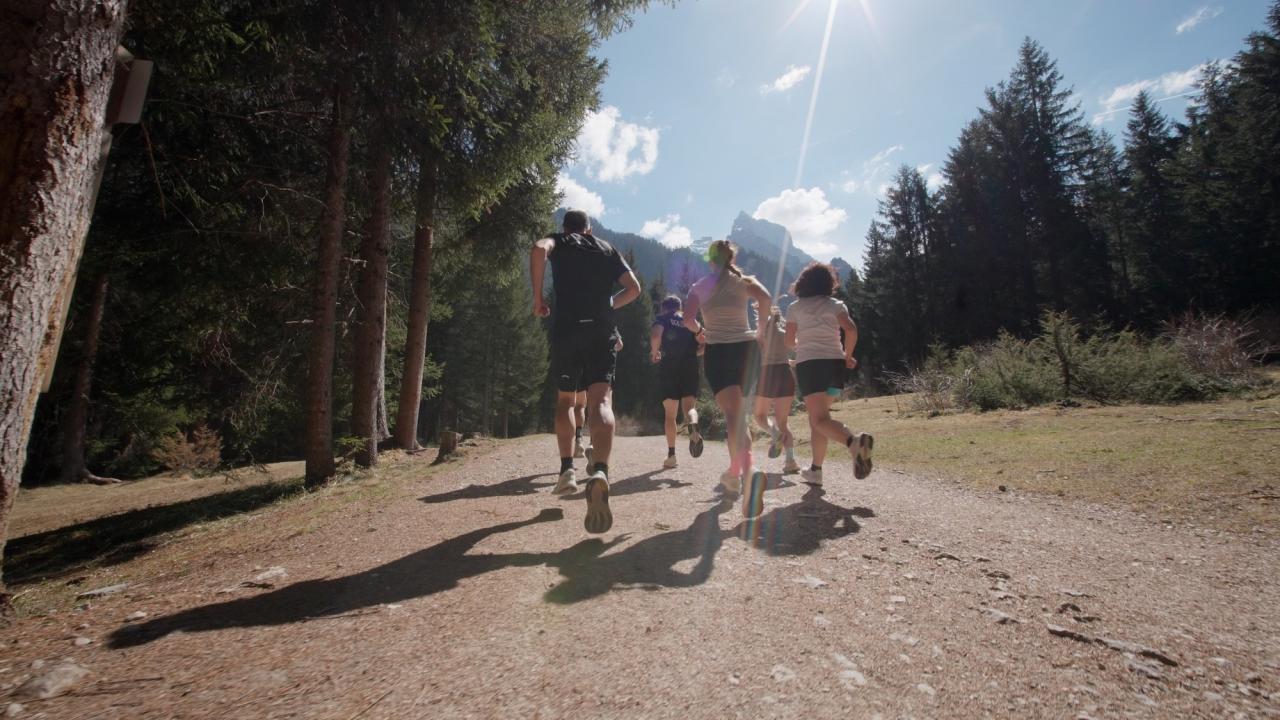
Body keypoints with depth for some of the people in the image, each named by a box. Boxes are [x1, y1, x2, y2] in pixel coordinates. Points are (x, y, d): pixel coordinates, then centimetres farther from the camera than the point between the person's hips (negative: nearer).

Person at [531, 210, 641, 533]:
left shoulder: (560, 242, 15)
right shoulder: (608, 249, 22)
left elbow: (539, 249, -10)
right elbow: (634, 288, 16)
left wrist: (538, 298, -4)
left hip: (566, 328, 0)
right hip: (602, 330, 1)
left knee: (565, 400, 18)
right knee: (600, 401, -14)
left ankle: (567, 469, 12)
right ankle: (600, 472, -38)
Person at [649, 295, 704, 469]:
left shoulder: (662, 319, 9)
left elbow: (655, 335, -14)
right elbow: (704, 344, 7)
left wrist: (654, 352, 3)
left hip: (669, 368, -1)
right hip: (690, 368, 2)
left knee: (670, 414, 6)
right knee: (689, 407, 2)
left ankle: (671, 455, 2)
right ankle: (693, 427, -34)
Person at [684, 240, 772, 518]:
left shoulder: (699, 286, 6)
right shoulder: (745, 281, 7)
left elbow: (688, 319, -6)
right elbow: (765, 298, -12)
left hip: (717, 351, -2)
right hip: (746, 347, 2)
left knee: (733, 414, -12)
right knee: (738, 413, 17)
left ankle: (747, 473, -33)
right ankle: (735, 473, 22)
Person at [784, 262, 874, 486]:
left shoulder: (795, 307, 7)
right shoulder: (836, 305, 9)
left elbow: (789, 341, 7)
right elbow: (851, 330, -7)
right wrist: (847, 355, 7)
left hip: (809, 364, -3)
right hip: (834, 363, 4)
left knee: (820, 419, -12)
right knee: (817, 417, 16)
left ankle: (854, 441, -42)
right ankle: (815, 470, 19)